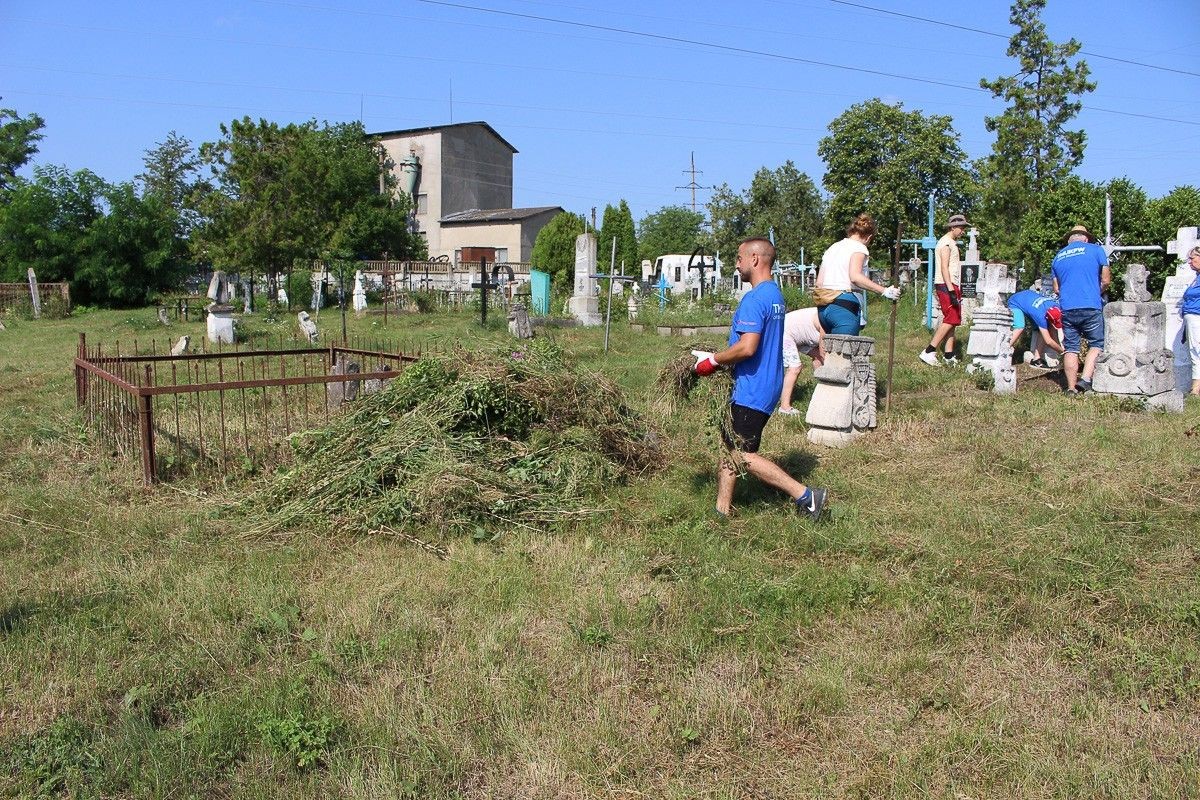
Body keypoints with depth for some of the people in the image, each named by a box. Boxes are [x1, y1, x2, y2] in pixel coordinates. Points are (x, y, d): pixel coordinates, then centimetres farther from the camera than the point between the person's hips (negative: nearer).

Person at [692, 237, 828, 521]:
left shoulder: (754, 299, -19)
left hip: (751, 392, -10)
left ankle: (805, 495, -4)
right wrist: (717, 358, 15)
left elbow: (747, 347, -28)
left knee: (743, 456, -5)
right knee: (729, 447, 15)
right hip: (765, 387, 10)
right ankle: (722, 512, 21)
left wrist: (713, 360, -13)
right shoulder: (775, 295, 14)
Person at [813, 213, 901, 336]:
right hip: (844, 306, -7)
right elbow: (855, 277, -18)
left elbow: (819, 282, 17)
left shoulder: (832, 247, 22)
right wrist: (884, 291, -16)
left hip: (823, 308, 8)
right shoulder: (859, 247, 1)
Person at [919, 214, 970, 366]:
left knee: (952, 320, 7)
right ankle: (928, 352, -16)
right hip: (946, 285, -10)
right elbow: (944, 268, -19)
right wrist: (951, 291, -25)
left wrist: (957, 289, 19)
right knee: (951, 319, -14)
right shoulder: (946, 242, -10)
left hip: (951, 286, 10)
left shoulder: (952, 243, 21)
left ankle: (948, 355, 7)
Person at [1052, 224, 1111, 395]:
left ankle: (1071, 387, 6)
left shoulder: (1058, 257, 16)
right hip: (1091, 307, -3)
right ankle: (1085, 379, -11)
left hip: (1067, 308, 4)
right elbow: (1106, 280, 5)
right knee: (1097, 344, 6)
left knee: (1070, 348, 8)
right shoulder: (1095, 250, 5)